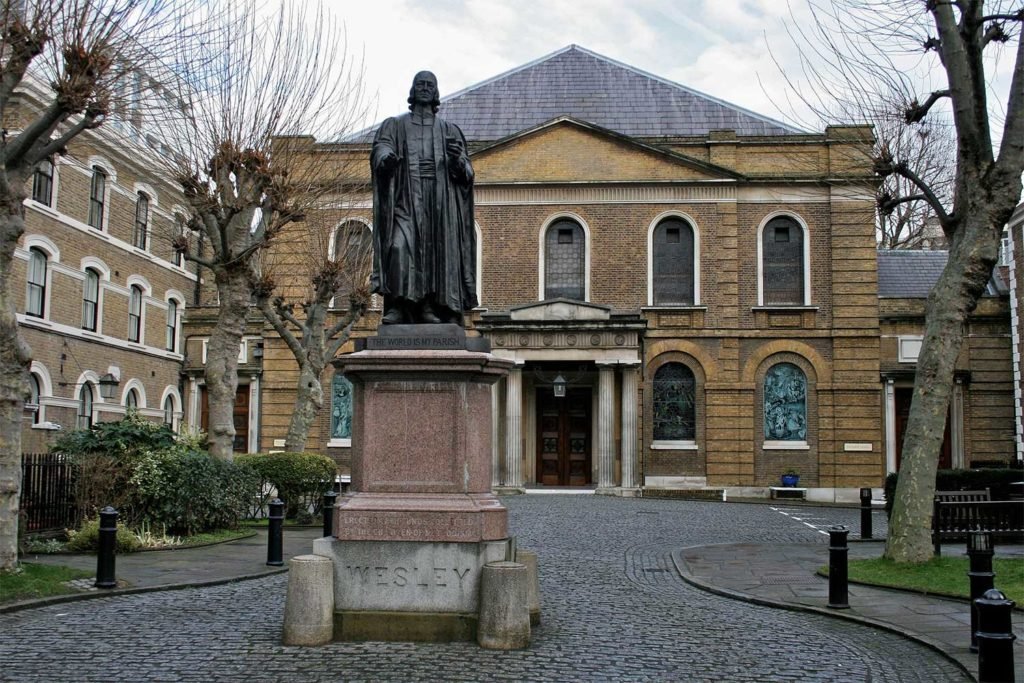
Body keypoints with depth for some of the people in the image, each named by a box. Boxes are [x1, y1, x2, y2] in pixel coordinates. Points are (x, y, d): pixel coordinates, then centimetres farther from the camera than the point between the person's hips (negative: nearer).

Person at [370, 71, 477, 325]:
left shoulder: (449, 130, 17)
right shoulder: (394, 126, 14)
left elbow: (466, 173, 8)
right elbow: (380, 150, -5)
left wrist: (457, 159, -16)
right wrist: (386, 158, -30)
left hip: (439, 201, 2)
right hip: (406, 199, -2)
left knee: (436, 251, -5)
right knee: (400, 246, -19)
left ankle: (429, 308, -3)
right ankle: (396, 307, -22)